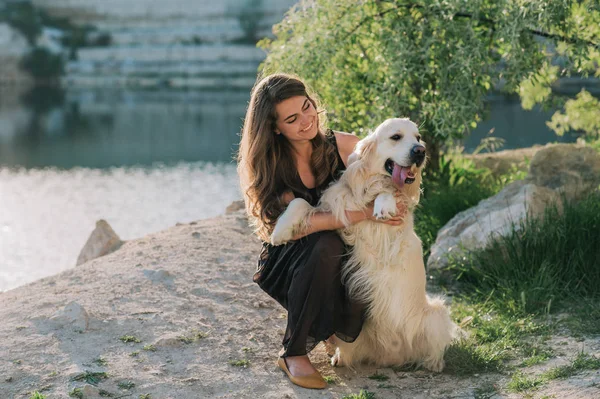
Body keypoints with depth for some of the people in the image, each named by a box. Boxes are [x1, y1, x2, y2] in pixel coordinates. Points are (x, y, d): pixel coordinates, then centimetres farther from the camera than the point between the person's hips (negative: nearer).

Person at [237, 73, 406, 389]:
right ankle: (294, 352, -22)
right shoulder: (267, 165, -12)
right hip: (286, 265, -1)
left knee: (351, 326, -30)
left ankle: (330, 328, 10)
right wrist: (365, 213, -33)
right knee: (324, 243, -35)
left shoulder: (344, 146, -9)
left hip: (335, 268, 2)